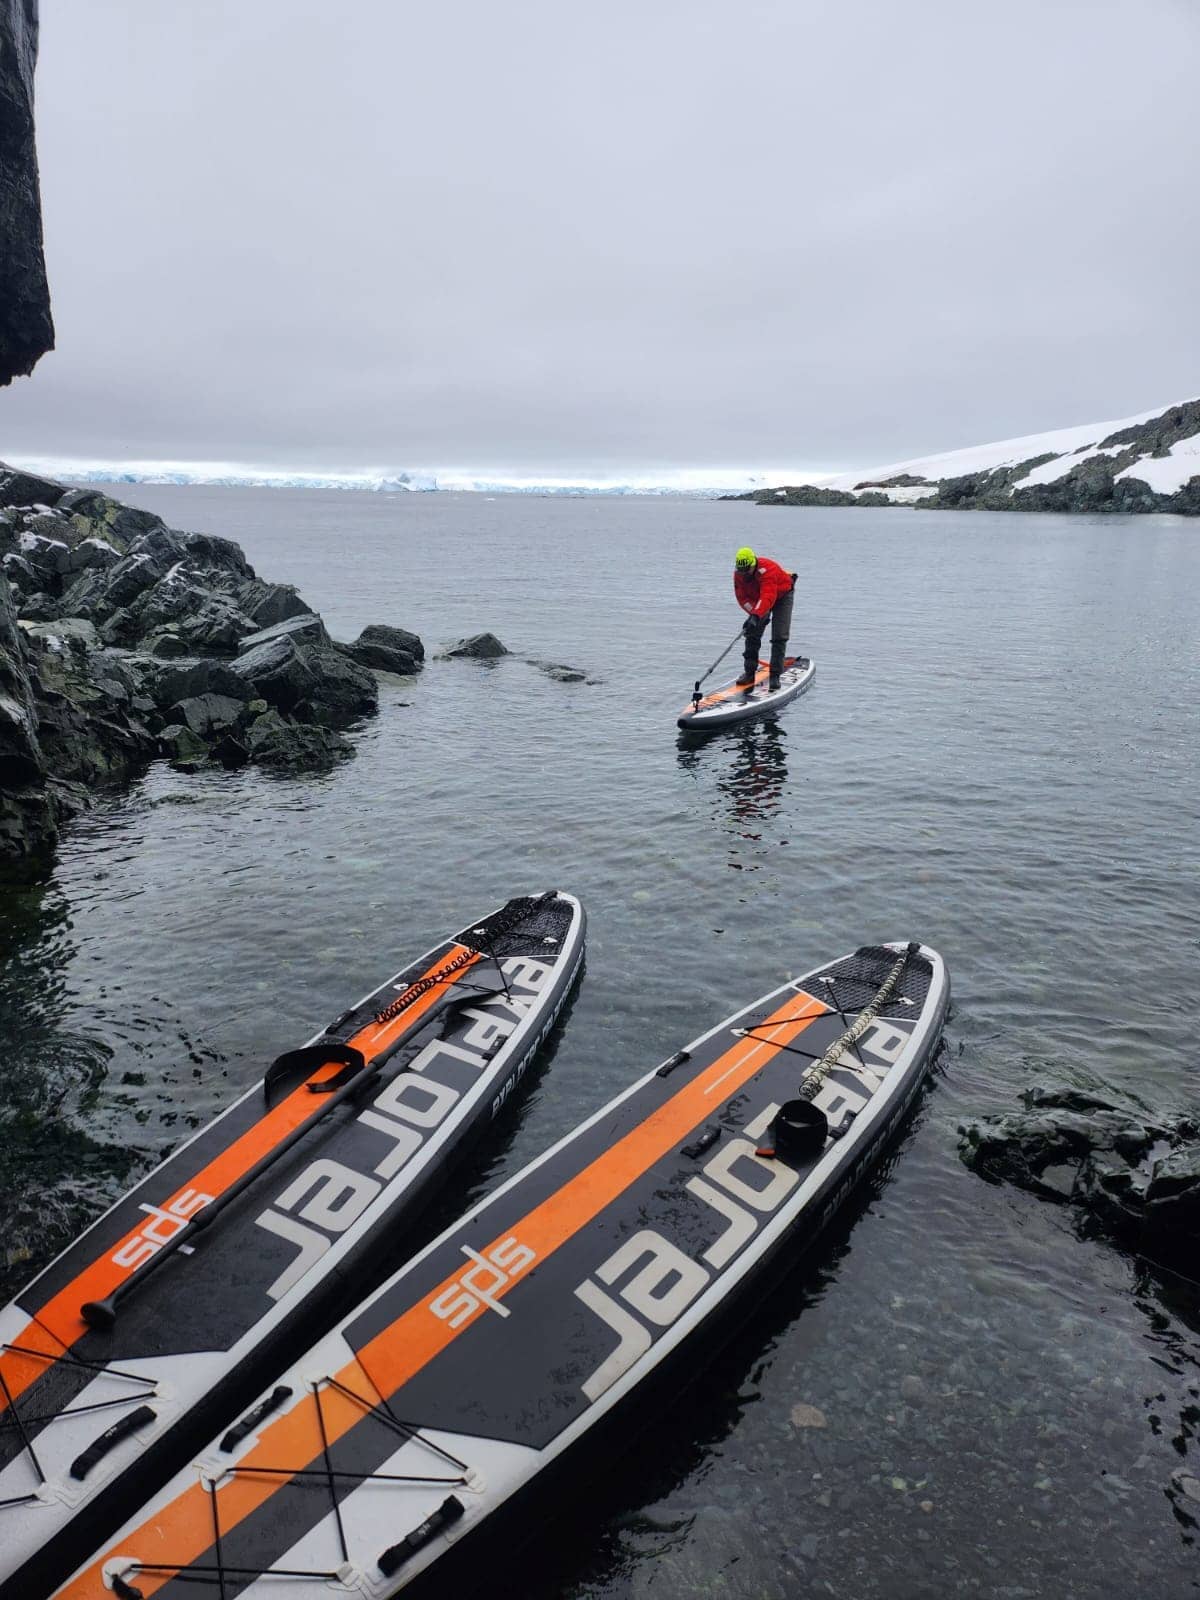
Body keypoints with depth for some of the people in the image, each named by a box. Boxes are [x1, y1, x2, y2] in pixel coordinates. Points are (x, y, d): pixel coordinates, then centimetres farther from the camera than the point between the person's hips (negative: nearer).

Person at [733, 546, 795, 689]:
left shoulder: (767, 570, -40)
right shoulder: (738, 574, -20)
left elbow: (768, 597, -51)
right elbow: (743, 598, -19)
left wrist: (757, 615, -64)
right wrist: (756, 613, -33)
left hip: (782, 596, -5)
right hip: (758, 599, 5)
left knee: (779, 637, -13)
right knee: (752, 634, -4)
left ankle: (775, 675, -10)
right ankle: (749, 672, 4)